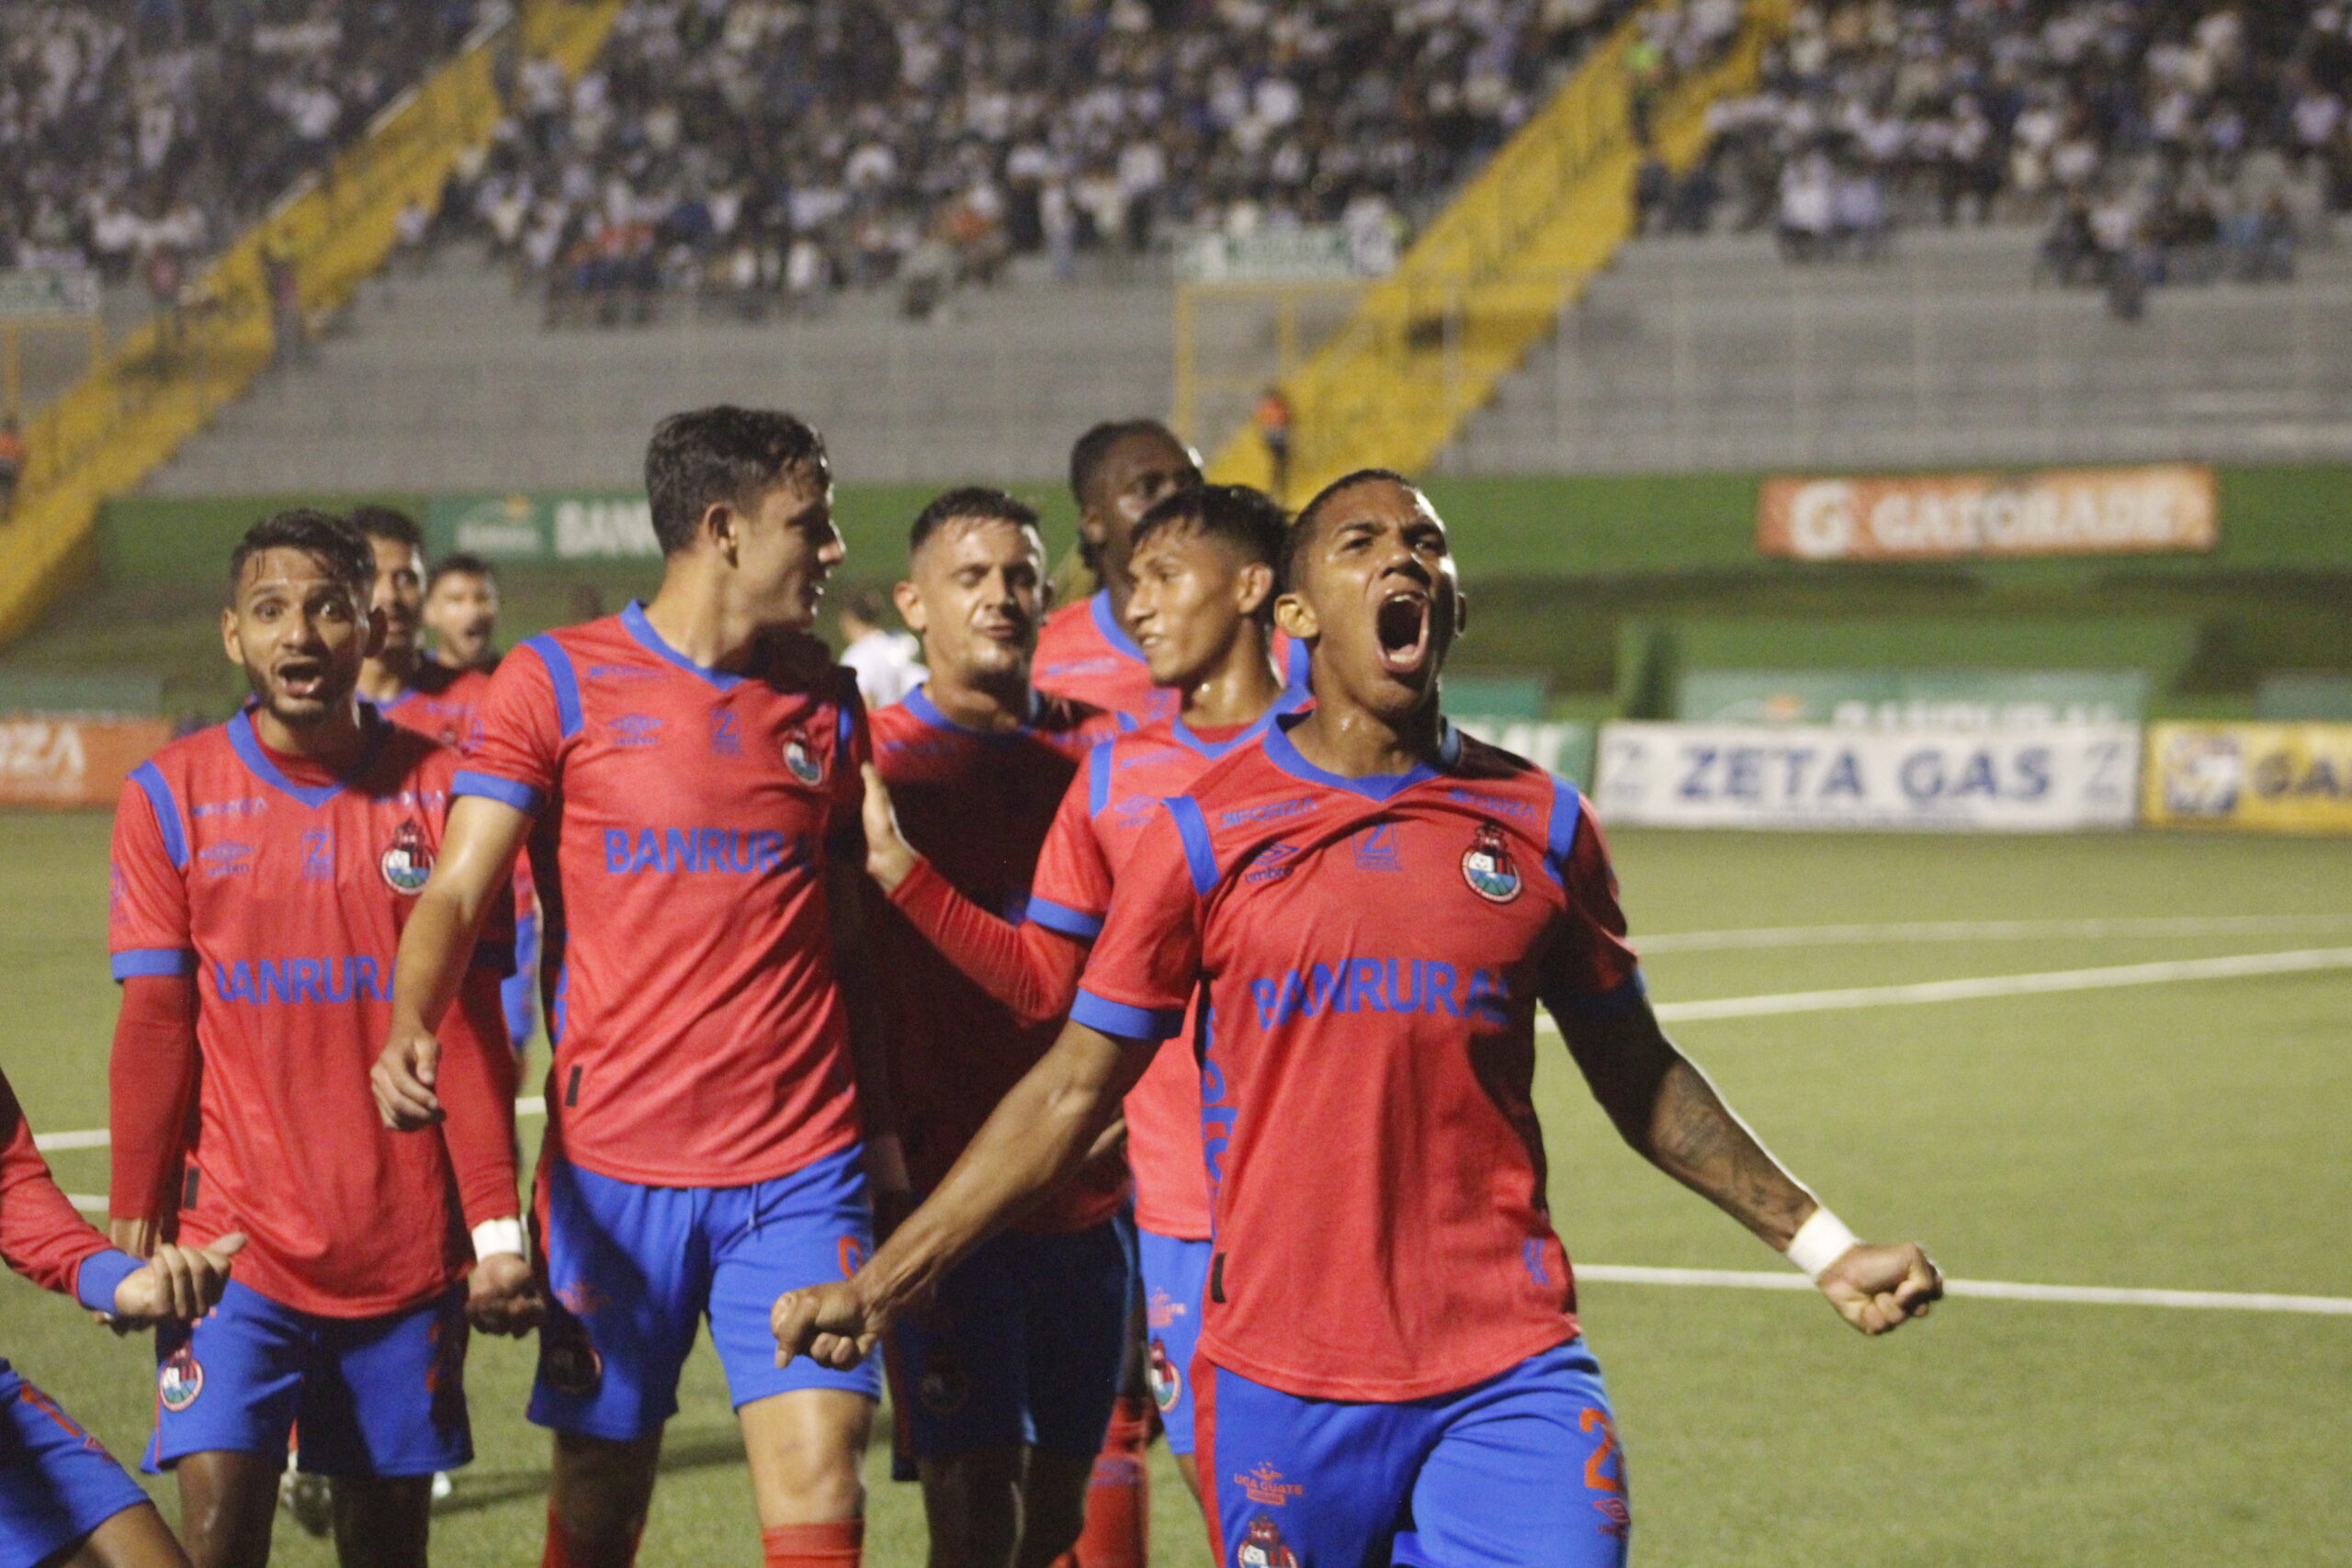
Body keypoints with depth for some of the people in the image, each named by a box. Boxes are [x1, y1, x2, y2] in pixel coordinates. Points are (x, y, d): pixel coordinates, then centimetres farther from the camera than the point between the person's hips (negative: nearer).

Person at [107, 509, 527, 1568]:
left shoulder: (439, 792, 2)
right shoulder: (171, 795, 0)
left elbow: (470, 1030, 3)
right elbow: (154, 1026, 1)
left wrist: (497, 1228, -1)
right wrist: (134, 1228, -3)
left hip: (410, 1247, 1)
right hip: (234, 1236, -1)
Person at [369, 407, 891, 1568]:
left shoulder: (822, 703, 11)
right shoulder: (558, 680, 0)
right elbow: (459, 889, -7)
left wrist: (880, 1126, 11)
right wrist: (410, 1028, -26)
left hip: (800, 1169, 2)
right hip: (612, 1166, -2)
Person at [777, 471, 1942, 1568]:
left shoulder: (1538, 823, 6)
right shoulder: (1206, 833, 1)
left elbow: (1637, 1073, 18)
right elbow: (1074, 1089, 4)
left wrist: (1820, 1244, 17)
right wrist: (881, 1284, -2)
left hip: (1507, 1374, 1)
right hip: (1279, 1383, -1)